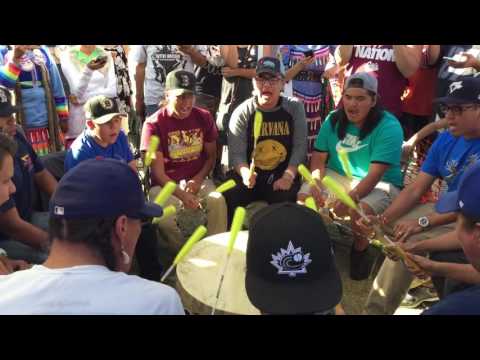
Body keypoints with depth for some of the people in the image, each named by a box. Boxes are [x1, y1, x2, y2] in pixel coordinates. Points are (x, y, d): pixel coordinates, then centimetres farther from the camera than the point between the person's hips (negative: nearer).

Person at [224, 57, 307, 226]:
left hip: (282, 175, 0)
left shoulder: (295, 107, 1)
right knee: (229, 197, -25)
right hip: (251, 174, 0)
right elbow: (236, 153, -9)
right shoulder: (242, 112, -2)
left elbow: (300, 147, -3)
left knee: (285, 200, -28)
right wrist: (245, 173, -31)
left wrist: (288, 176, -18)